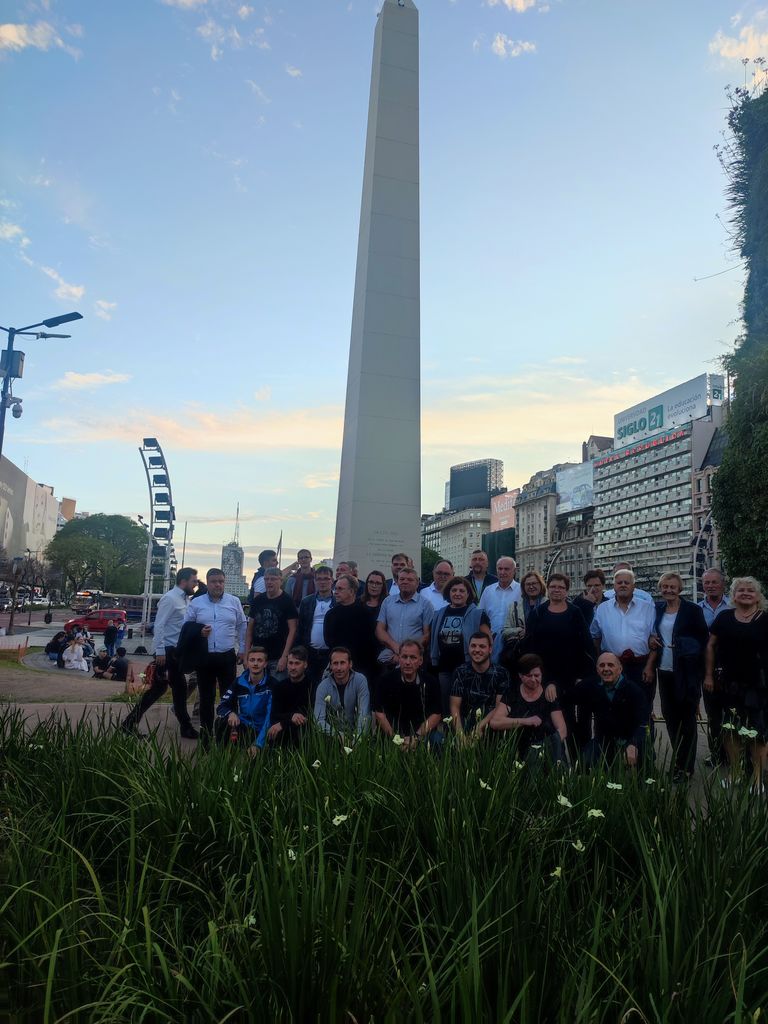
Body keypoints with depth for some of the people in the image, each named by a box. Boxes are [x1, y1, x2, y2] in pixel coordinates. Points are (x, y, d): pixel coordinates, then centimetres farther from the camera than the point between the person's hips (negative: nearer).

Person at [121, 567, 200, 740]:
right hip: (167, 650, -9)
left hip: (177, 651, 9)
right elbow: (159, 625, -19)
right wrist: (160, 651, -21)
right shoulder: (170, 598, -15)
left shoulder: (186, 599, 10)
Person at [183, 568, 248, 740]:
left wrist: (242, 650, 6)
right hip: (204, 657, 1)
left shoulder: (234, 601, 3)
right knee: (206, 698, 10)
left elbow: (242, 627, 8)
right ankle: (206, 735, 20)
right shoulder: (196, 603, 2)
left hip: (227, 657, 0)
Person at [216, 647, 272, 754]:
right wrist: (231, 713, -25)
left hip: (261, 731, -4)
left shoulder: (271, 685, -12)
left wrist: (258, 744, -28)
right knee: (221, 721, -22)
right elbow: (221, 707, 0)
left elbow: (271, 716, -19)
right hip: (243, 727, 4)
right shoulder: (239, 683, 1)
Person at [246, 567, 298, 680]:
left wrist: (284, 656, -14)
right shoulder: (257, 600, 9)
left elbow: (292, 630, -8)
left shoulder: (287, 601, -4)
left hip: (278, 659, -4)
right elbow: (250, 628, 13)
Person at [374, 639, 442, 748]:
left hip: (422, 735, 1)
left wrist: (416, 738, -15)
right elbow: (379, 713, -3)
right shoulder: (386, 680, -2)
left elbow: (436, 714, -1)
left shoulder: (431, 682, 1)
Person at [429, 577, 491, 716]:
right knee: (445, 707, 12)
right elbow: (433, 640, 18)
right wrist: (433, 661, 12)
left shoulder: (477, 614, -3)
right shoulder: (440, 614, 11)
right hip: (443, 668, 5)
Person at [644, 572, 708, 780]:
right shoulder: (658, 609, 6)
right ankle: (678, 760, 25)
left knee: (687, 718, 4)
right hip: (664, 671, 5)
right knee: (670, 716, 12)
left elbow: (704, 638, -4)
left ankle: (685, 767, 12)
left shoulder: (692, 610, -7)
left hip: (686, 673, -5)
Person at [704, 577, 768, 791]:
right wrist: (709, 675, 4)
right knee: (731, 729, 9)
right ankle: (733, 772, 23)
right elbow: (710, 646, 7)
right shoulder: (724, 617, 4)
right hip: (729, 683, 2)